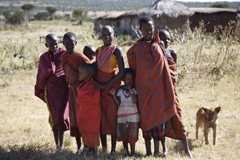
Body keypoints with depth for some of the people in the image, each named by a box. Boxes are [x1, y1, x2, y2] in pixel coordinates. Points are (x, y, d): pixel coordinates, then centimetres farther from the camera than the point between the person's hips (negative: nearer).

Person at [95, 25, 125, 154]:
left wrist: (109, 84, -14)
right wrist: (97, 83, -3)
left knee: (112, 116, -3)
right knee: (101, 117, 4)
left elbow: (122, 72, -12)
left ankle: (113, 149, 1)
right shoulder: (98, 51, 10)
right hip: (100, 86, 5)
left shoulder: (116, 50, -7)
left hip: (112, 86, -5)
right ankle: (103, 148, 11)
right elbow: (97, 69, 14)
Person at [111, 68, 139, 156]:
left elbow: (135, 101, -14)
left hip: (133, 115, -2)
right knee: (123, 135, 5)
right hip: (122, 114, 2)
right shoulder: (120, 90, 5)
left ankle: (132, 152, 2)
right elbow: (118, 103, 2)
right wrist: (114, 95, -9)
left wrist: (131, 91, -17)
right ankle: (126, 151, 16)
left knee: (132, 135, -5)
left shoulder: (134, 90, 0)